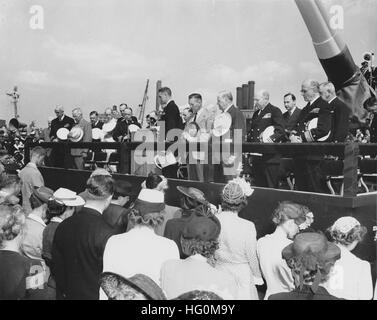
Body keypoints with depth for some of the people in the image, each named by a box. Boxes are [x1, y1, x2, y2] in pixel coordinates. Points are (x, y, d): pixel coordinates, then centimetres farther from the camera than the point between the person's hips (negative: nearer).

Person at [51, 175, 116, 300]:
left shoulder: (63, 226, -7)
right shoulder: (106, 233, -26)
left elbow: (56, 266, 3)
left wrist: (63, 292, 16)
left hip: (71, 294, 5)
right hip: (95, 295, -5)